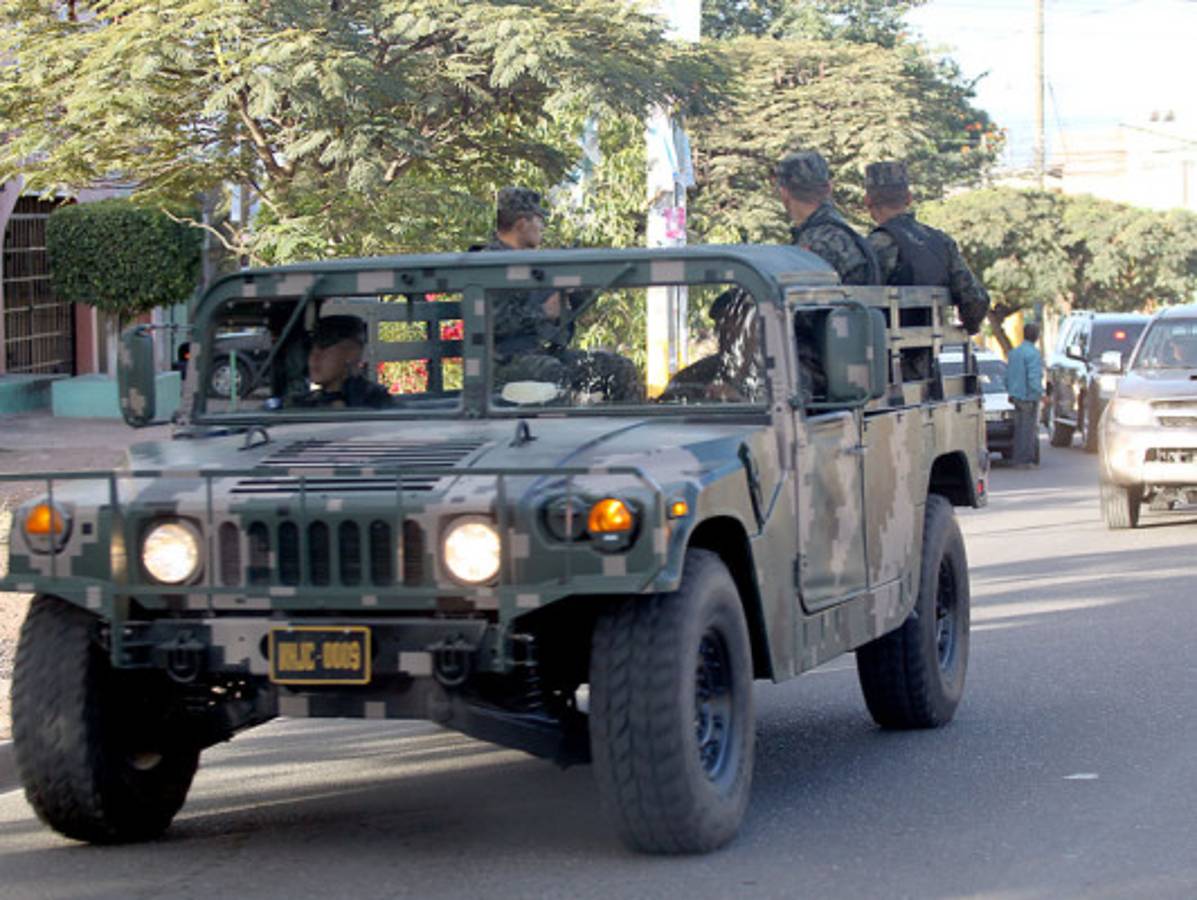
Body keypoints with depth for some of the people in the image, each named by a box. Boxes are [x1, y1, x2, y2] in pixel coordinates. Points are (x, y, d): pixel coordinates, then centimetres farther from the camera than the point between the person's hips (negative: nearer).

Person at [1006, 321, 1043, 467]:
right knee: (1028, 429, -4)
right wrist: (1039, 394, -15)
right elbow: (1033, 377, -20)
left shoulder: (1014, 352, 12)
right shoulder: (1033, 354, -15)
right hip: (1029, 397, -8)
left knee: (1019, 428, 12)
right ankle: (1025, 459, -3)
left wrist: (1010, 392, 25)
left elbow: (1008, 375, 18)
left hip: (1016, 396, 8)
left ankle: (1018, 458, 15)